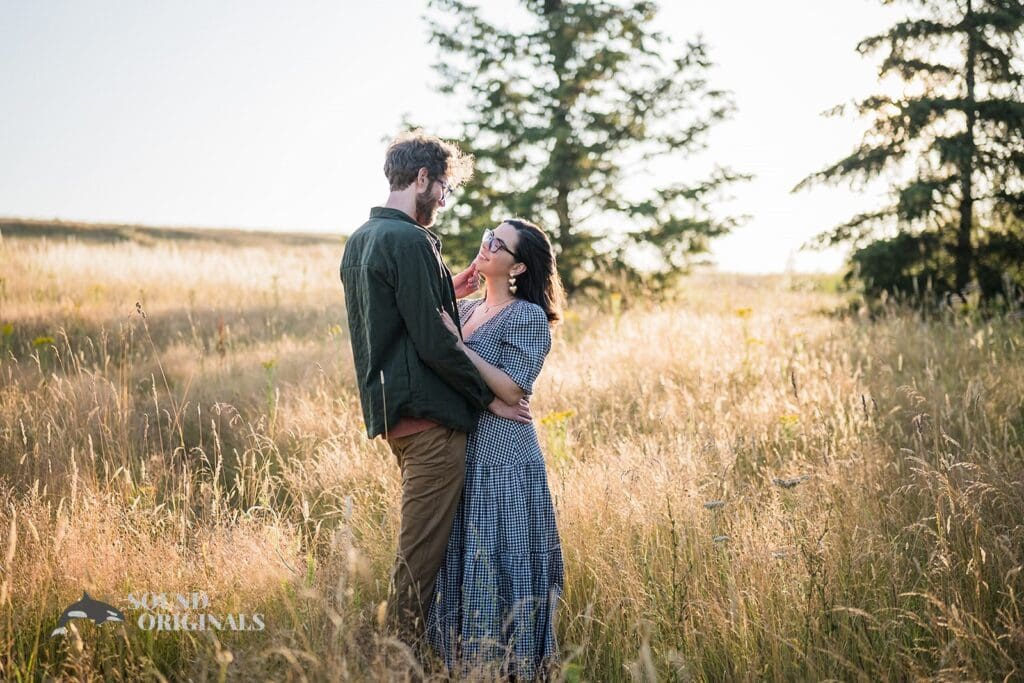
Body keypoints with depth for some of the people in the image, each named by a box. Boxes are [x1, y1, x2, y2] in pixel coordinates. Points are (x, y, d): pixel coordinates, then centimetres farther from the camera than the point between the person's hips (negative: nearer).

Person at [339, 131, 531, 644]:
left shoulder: (360, 241, 15)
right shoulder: (409, 242, -15)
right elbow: (433, 342, -18)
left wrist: (446, 293, 18)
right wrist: (488, 397, -9)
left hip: (389, 409, 10)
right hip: (427, 415, -10)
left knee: (419, 545, 19)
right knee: (421, 552, -4)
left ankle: (399, 650, 26)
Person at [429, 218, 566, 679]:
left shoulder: (528, 317, -9)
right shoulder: (464, 310, 12)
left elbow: (511, 390, -17)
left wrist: (457, 344, -18)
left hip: (504, 460, -7)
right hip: (464, 454, 7)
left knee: (499, 564, -2)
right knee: (461, 560, 12)